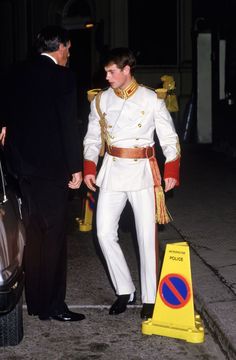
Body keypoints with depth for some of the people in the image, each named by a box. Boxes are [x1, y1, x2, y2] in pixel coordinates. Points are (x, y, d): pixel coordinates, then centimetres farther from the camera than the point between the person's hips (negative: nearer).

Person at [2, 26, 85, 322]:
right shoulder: (62, 77, -11)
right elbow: (69, 125, -13)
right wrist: (76, 168, -9)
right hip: (51, 167, -7)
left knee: (33, 234, 15)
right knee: (53, 236, 1)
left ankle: (35, 302, 23)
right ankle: (53, 306, 6)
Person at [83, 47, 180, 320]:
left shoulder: (151, 100, -1)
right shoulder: (100, 100, 7)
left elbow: (169, 139, 2)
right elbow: (92, 138, 13)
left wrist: (171, 172, -9)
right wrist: (89, 169, -1)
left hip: (143, 172, -3)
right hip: (112, 171, 3)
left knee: (147, 236, -3)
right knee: (105, 233, -3)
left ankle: (150, 298, 9)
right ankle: (124, 291, 13)